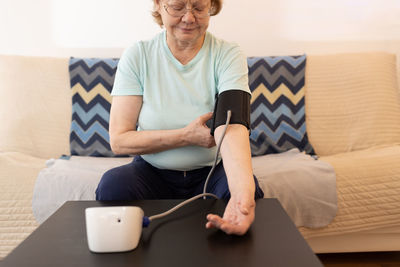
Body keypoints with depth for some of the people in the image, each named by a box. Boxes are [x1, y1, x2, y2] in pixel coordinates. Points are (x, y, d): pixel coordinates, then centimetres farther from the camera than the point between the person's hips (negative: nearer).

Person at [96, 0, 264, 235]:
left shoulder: (228, 56, -8)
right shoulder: (137, 56, -6)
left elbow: (232, 128, -27)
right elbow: (119, 140, -10)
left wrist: (243, 193, -46)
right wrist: (187, 136, -20)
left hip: (212, 172, 0)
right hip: (154, 173, 1)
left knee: (245, 187, -30)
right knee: (113, 184, -29)